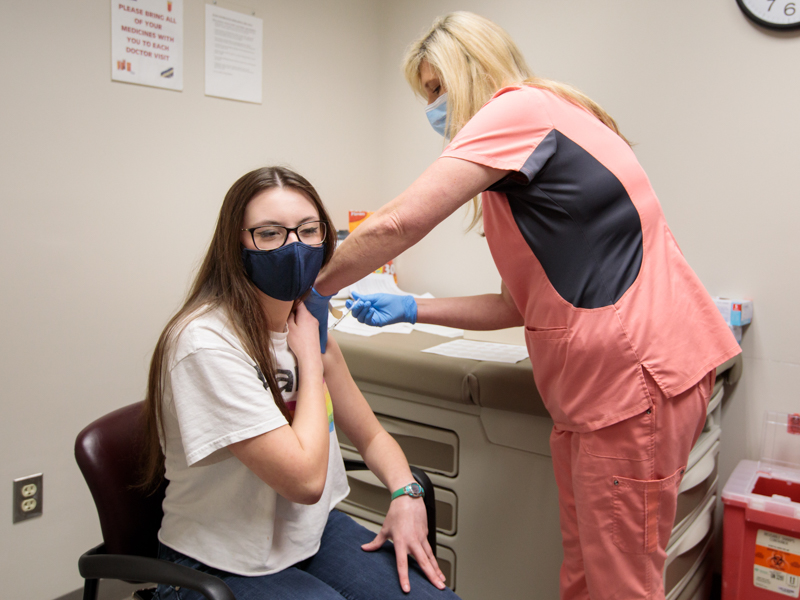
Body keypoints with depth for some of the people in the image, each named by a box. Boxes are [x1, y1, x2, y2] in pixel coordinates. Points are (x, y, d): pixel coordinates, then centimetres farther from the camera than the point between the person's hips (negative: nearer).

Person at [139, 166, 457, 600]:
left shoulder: (306, 323, 1)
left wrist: (406, 494, -12)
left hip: (313, 531, 6)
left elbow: (370, 435, 8)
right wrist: (309, 359, -17)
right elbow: (305, 479, -25)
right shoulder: (206, 341, -25)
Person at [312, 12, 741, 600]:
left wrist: (309, 288, -4)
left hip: (638, 375, -10)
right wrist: (411, 309, 11)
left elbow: (399, 224, -19)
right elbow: (519, 306, 17)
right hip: (588, 389, 10)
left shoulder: (520, 104, -8)